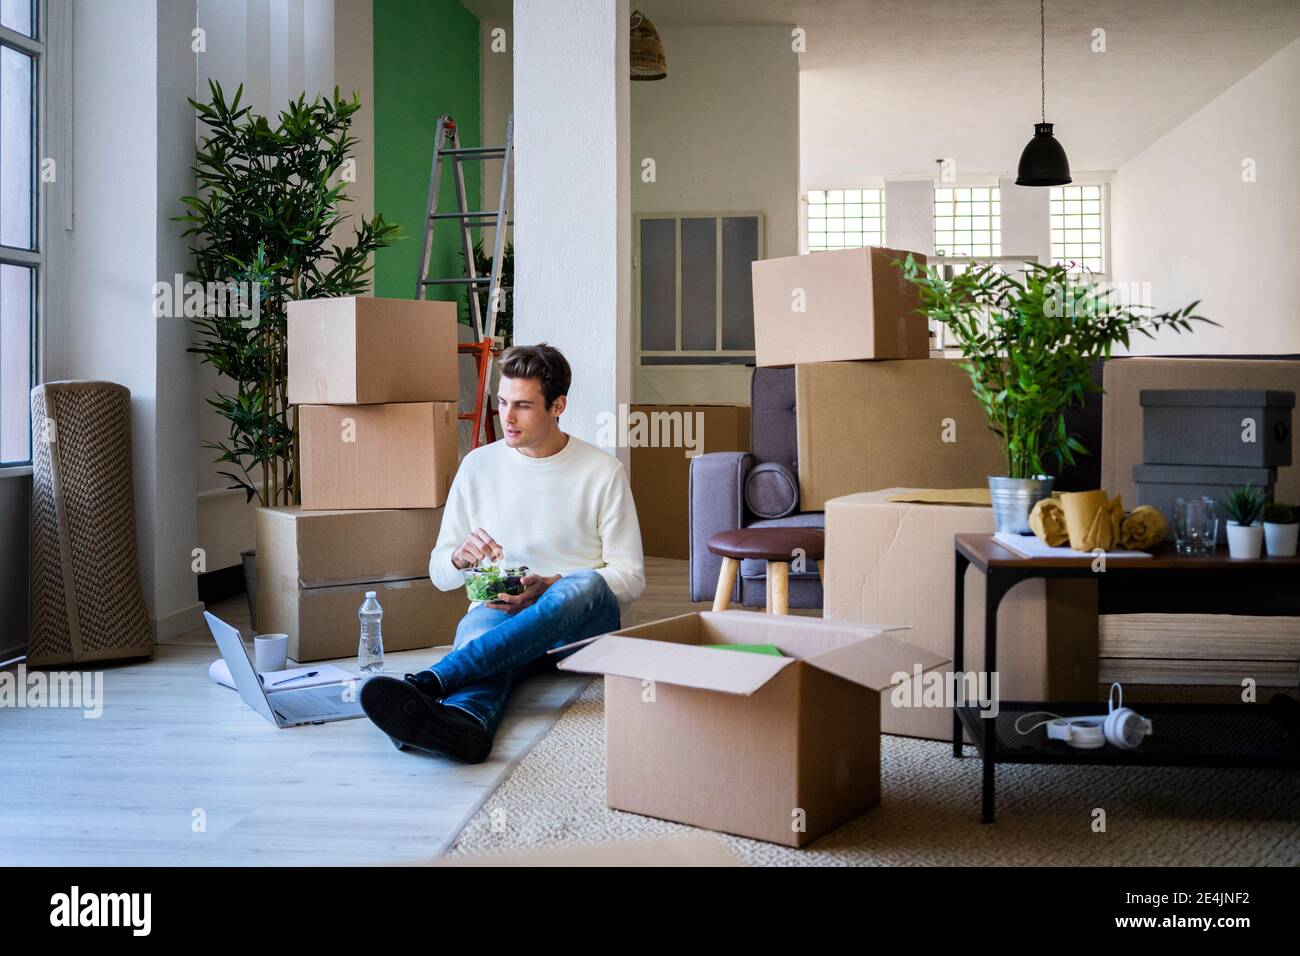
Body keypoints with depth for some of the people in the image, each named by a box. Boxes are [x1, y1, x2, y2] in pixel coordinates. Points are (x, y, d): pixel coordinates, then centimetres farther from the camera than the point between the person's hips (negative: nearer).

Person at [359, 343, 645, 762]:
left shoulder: (603, 471, 4)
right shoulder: (479, 465, 11)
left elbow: (630, 576, 3)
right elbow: (439, 573, 14)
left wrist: (551, 588, -14)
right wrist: (460, 558, -12)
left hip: (581, 623, -1)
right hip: (496, 613, 1)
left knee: (586, 584, -37)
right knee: (479, 630, -36)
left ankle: (428, 683, -52)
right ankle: (463, 722, -72)